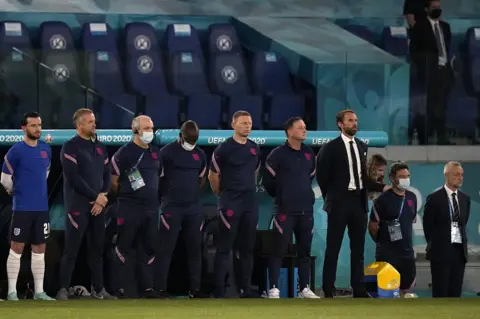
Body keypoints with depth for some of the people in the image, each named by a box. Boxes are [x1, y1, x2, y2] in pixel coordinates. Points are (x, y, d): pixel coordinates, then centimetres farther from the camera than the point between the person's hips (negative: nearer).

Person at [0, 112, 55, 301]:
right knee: (17, 248, -3)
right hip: (22, 208, -5)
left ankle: (39, 291, 11)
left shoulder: (46, 149, 7)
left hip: (42, 207, 5)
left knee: (39, 249, 7)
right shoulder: (16, 150, -10)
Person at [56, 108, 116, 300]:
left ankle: (98, 289, 15)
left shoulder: (100, 147, 13)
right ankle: (63, 289, -6)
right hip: (78, 205, -6)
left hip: (98, 205, 6)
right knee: (72, 249, -7)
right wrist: (96, 196, -12)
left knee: (97, 248, 9)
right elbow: (74, 178, -15)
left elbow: (106, 175, 13)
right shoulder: (71, 147, -7)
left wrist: (102, 198, -3)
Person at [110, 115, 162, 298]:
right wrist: (125, 195, 2)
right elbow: (113, 180, -5)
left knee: (149, 247, 9)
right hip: (129, 208, -6)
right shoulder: (125, 152, -7)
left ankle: (148, 287, 16)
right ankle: (125, 288, 0)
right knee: (125, 247, -2)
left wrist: (154, 196, 14)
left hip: (151, 208, 6)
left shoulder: (156, 152, 12)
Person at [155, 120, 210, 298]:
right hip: (172, 208, -5)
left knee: (195, 249, 6)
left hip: (194, 208, 5)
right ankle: (160, 289, -4)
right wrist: (170, 195, 6)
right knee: (166, 249, -5)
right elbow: (157, 178, -2)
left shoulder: (200, 154, 10)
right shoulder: (167, 152, -7)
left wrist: (190, 193, 13)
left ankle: (195, 289, 11)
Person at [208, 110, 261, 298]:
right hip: (230, 205, -6)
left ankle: (246, 288, 15)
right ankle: (219, 291, -4)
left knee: (247, 248, 9)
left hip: (251, 204, 6)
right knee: (224, 248, -4)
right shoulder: (224, 149, -8)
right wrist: (223, 194, 7)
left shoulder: (255, 149, 10)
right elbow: (213, 176, -2)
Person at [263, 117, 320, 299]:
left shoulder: (309, 154, 10)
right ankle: (273, 289, -4)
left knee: (305, 251, 8)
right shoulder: (278, 154, -7)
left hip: (306, 210, 5)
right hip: (285, 210, -5)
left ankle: (304, 289, 14)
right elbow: (268, 181, -1)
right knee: (278, 250, -5)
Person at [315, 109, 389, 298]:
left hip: (359, 201, 5)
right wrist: (330, 197, 1)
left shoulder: (362, 147, 12)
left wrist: (381, 187, 4)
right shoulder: (330, 148, -5)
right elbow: (322, 176, -2)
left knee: (358, 247, 7)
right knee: (333, 248, -2)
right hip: (339, 202, -5)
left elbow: (364, 176, 15)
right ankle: (328, 291, 0)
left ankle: (358, 289, 11)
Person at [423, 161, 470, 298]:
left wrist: (463, 242, 12)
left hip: (459, 250, 5)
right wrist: (435, 244, 4)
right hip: (441, 251, -5)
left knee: (455, 292, 5)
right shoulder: (434, 198, -7)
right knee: (440, 292, -4)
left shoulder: (465, 198, 10)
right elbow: (428, 225, -1)